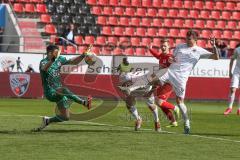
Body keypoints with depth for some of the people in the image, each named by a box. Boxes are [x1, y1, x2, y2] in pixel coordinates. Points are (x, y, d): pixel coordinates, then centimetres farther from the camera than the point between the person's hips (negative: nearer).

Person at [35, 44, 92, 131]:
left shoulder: (59, 59, 7)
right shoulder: (44, 62, -13)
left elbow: (74, 62, 17)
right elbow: (45, 68, -39)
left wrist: (84, 55, 3)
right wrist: (53, 59, -57)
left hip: (59, 92, 7)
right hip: (50, 93, -7)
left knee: (65, 117, 6)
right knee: (64, 90, -39)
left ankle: (47, 121, 27)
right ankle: (84, 102, -50)